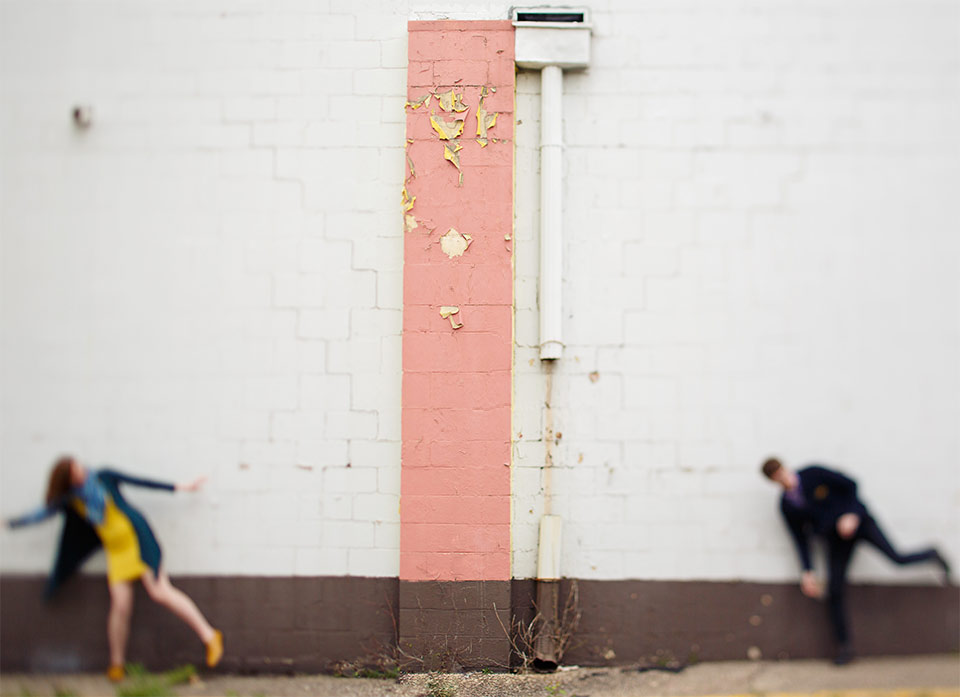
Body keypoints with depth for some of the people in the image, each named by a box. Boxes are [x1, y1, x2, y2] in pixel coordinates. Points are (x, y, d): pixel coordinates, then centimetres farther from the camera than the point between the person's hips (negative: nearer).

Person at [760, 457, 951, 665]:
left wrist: (851, 515, -20)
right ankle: (844, 647, 7)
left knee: (896, 558, -18)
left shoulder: (813, 474, -11)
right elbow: (800, 538, 5)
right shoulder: (786, 506, 0)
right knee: (834, 592, -6)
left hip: (856, 521, -3)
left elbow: (849, 485, -8)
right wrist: (807, 572, -2)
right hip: (836, 539, 3)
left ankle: (931, 556, 16)